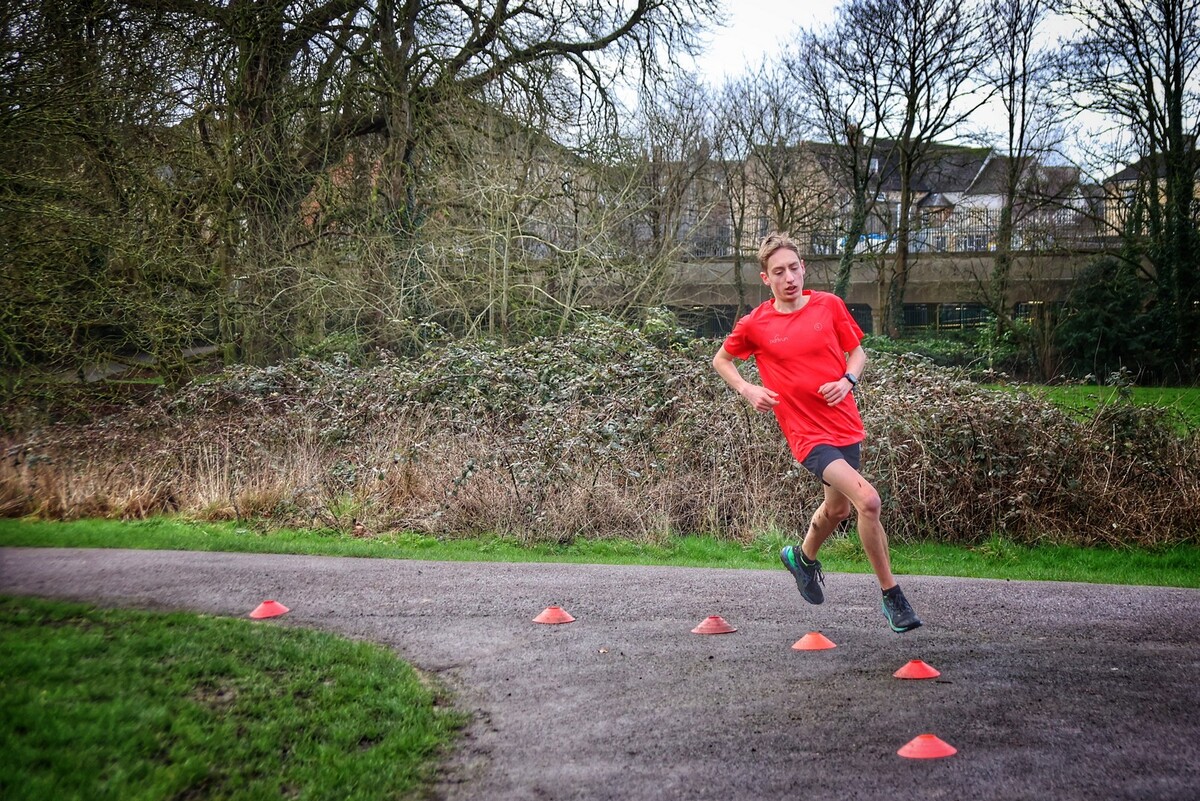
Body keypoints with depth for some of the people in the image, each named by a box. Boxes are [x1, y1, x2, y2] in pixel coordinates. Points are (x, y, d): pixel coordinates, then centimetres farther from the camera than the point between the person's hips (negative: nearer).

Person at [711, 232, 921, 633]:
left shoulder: (830, 305, -1)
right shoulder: (755, 325, -6)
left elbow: (857, 351, 11)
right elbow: (721, 360, 11)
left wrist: (847, 381, -9)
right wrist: (748, 390, -5)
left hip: (846, 424, 5)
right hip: (808, 434, -5)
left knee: (837, 507, 24)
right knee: (868, 501, -22)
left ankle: (803, 556, 57)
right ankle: (892, 596, -8)